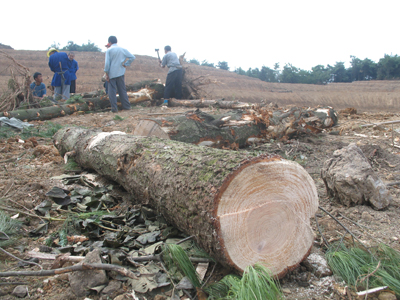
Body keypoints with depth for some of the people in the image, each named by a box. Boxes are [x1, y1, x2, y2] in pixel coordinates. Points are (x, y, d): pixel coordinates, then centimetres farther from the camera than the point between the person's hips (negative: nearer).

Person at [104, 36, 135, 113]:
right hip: (120, 73, 4)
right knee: (122, 90, 12)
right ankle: (126, 106, 15)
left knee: (112, 91, 1)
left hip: (111, 74, -3)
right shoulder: (122, 49, 6)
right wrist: (125, 64, 5)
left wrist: (106, 74, -5)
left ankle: (114, 108, -4)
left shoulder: (108, 50, -5)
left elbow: (107, 63, -10)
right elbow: (132, 57, 3)